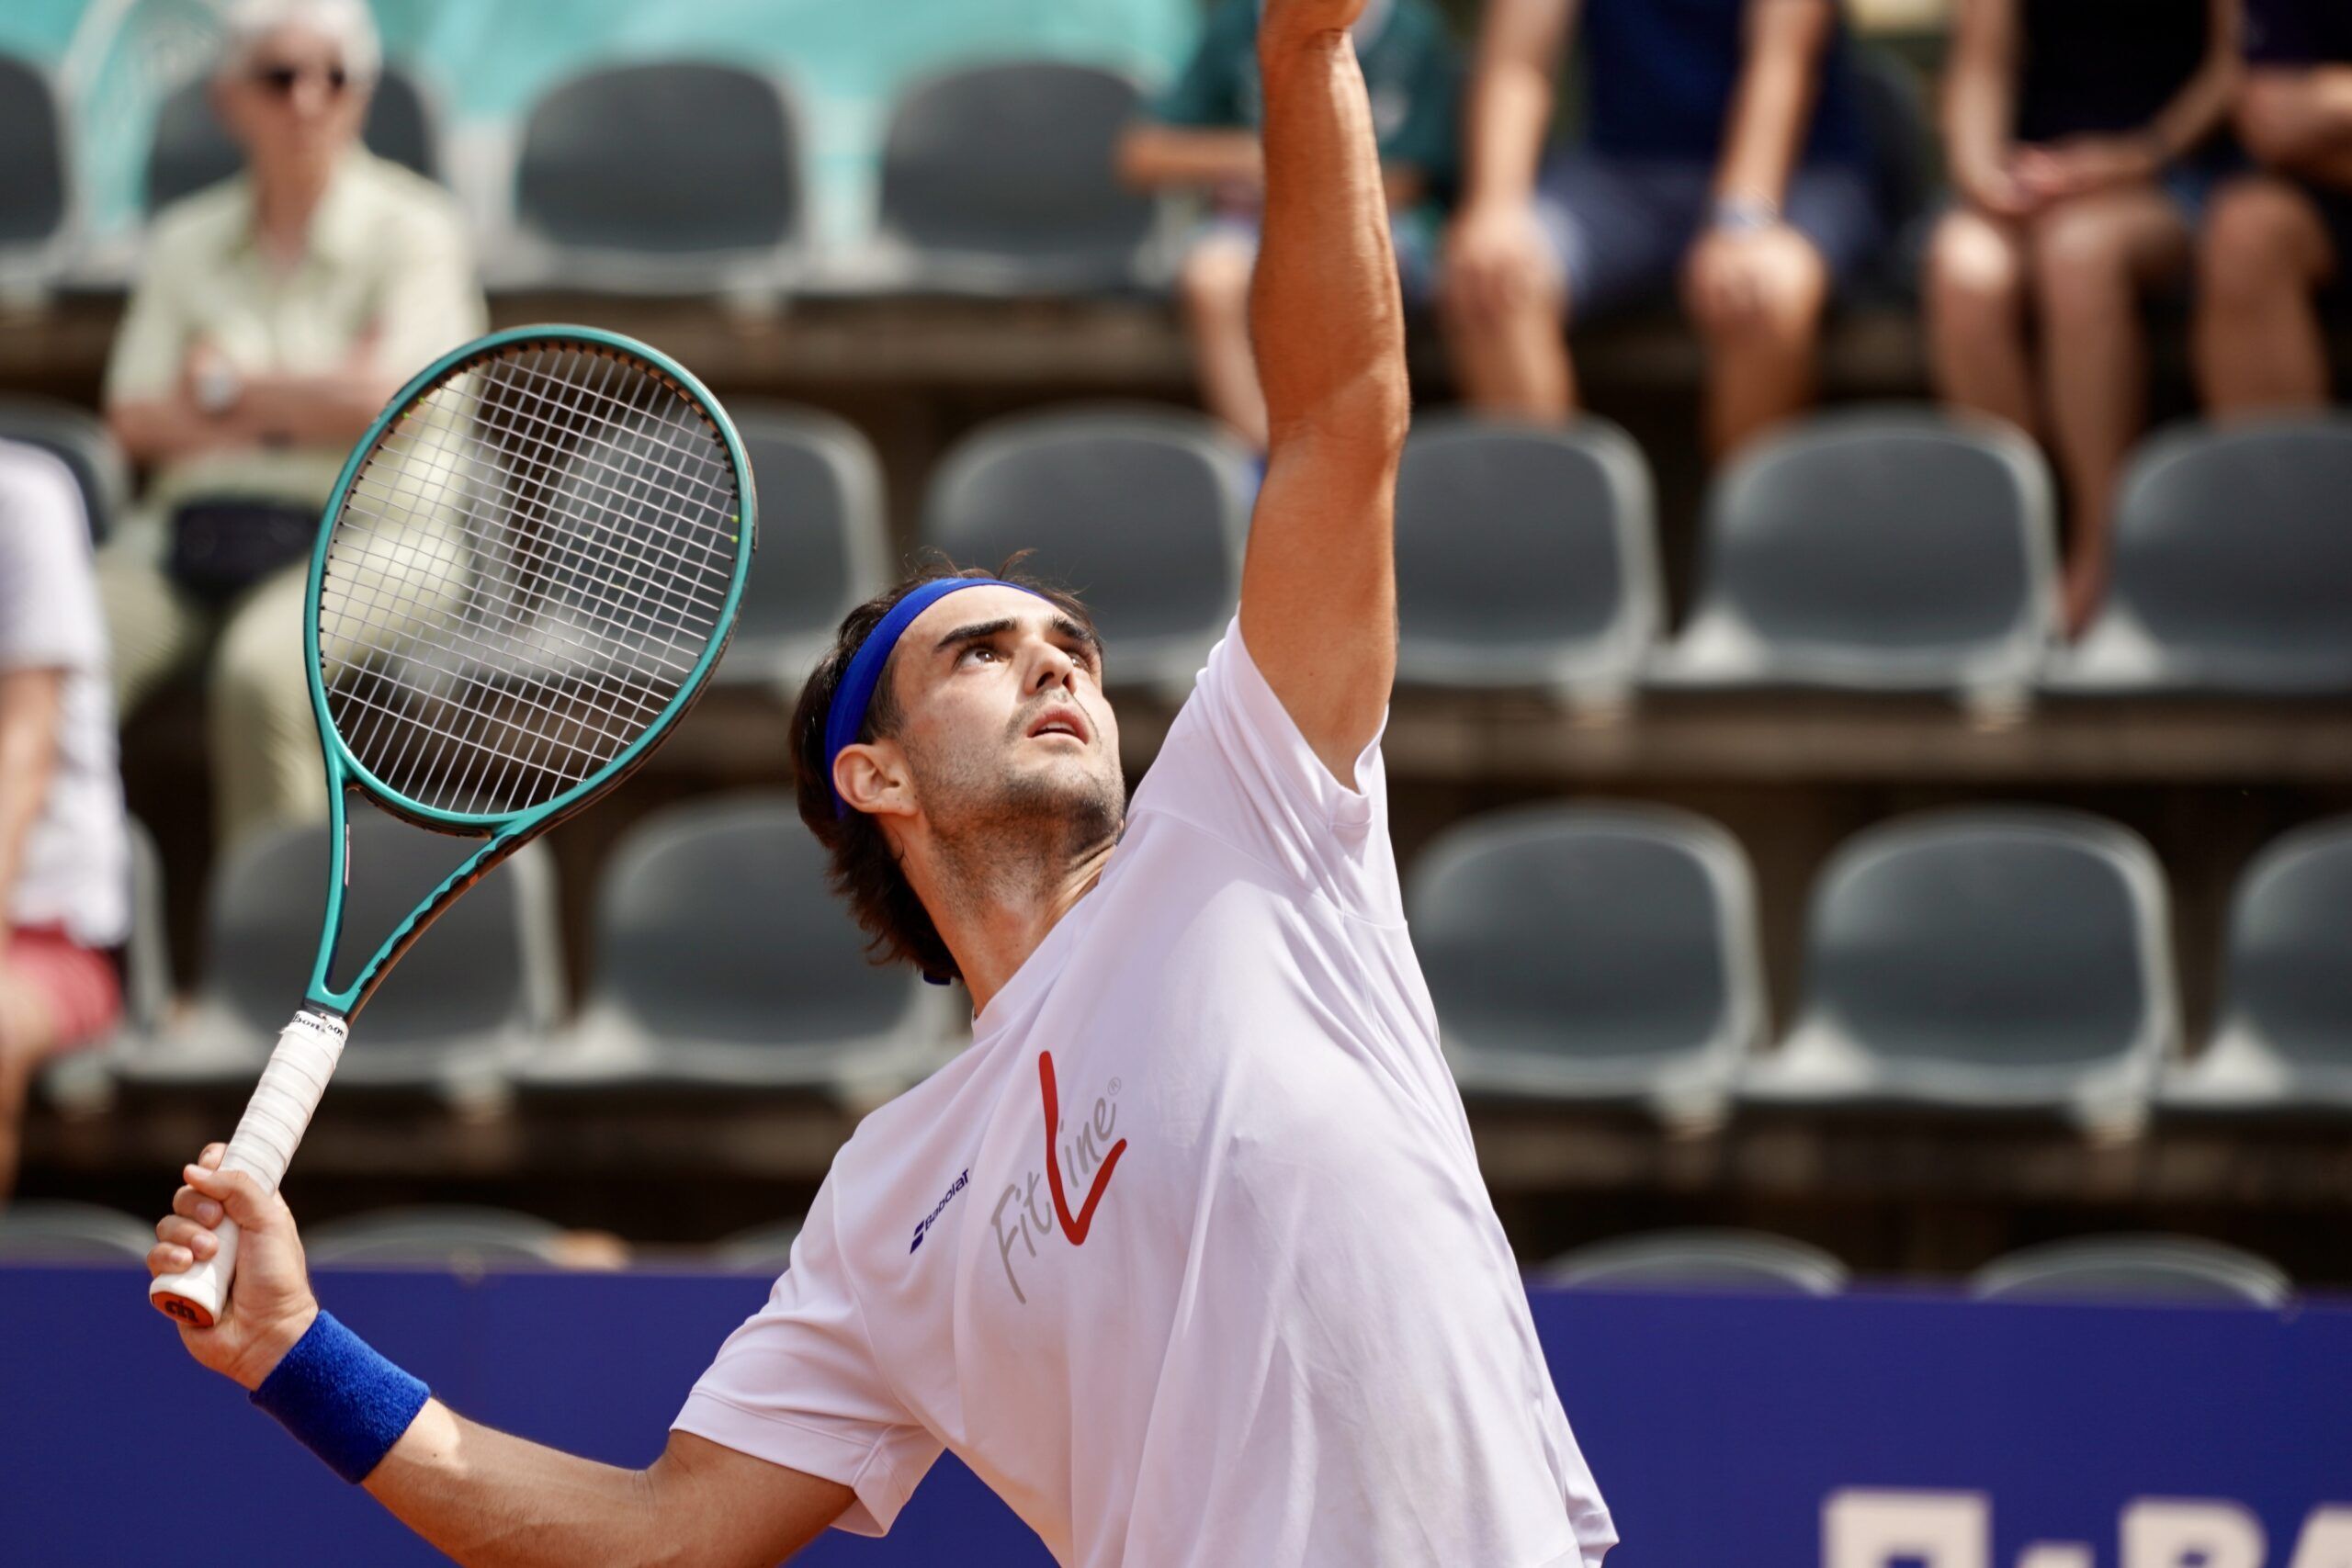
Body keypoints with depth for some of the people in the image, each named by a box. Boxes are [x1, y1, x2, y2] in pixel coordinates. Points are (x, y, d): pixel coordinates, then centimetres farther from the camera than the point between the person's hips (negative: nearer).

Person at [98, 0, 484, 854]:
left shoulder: (412, 230, 4)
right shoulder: (186, 239, 15)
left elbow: (394, 405, -9)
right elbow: (137, 420, 5)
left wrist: (230, 384, 2)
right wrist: (309, 404, -5)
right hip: (185, 530, 4)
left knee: (260, 673, -37)